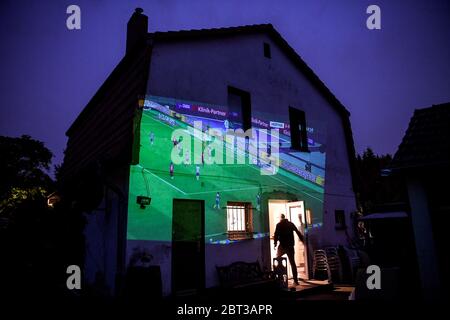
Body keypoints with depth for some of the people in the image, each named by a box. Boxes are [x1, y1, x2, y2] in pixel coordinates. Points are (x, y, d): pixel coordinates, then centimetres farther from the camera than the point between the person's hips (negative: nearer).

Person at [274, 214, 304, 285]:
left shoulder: (279, 225, -4)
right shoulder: (291, 224, 8)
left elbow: (276, 235, -10)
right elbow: (298, 232, 11)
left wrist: (275, 243, -1)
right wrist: (302, 240, 21)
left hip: (282, 246, -3)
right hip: (290, 246, 3)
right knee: (292, 263, 6)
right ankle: (295, 280, 4)